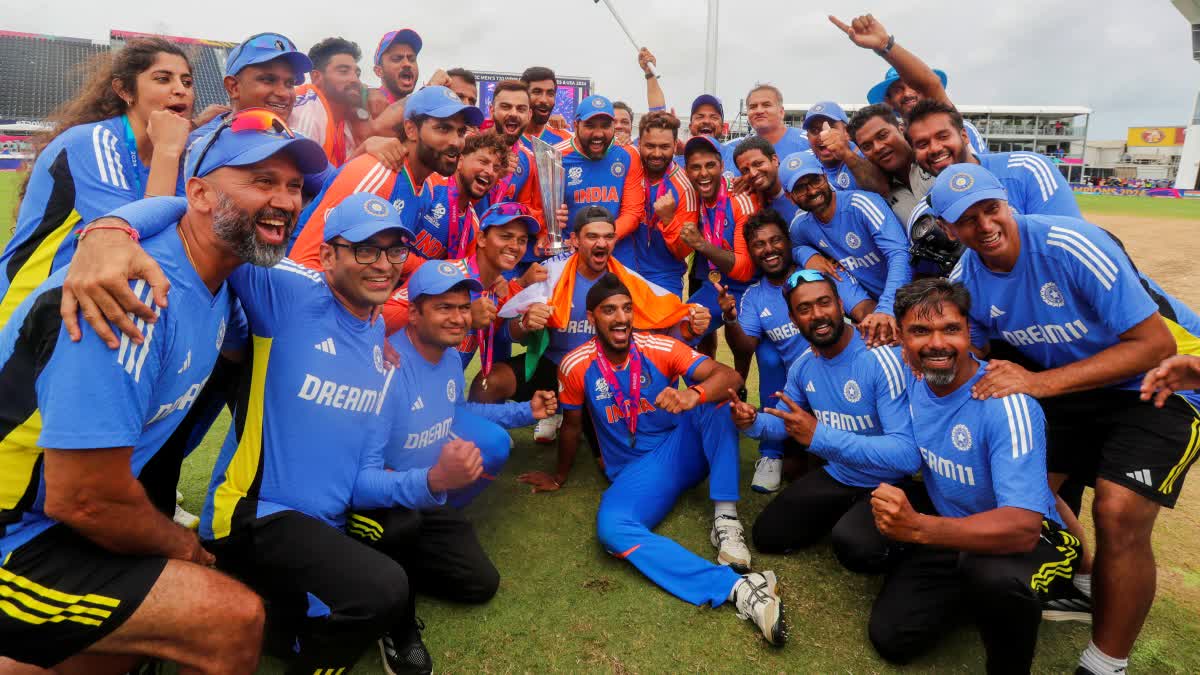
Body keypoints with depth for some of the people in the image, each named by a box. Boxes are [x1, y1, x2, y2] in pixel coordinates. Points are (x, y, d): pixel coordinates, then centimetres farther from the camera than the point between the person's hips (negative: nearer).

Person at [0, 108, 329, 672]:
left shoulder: (218, 286, 1)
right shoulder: (137, 292, -27)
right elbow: (83, 498, -26)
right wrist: (183, 546, -8)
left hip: (55, 521, 9)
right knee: (233, 618, -18)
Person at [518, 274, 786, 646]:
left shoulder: (660, 348, -10)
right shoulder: (576, 366, -8)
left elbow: (729, 376, -22)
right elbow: (572, 425, 9)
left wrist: (694, 395, -44)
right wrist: (559, 478, 20)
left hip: (684, 448, 1)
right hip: (637, 469, 0)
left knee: (713, 395, -27)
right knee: (611, 528, -33)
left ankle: (725, 520, -26)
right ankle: (739, 588, -44)